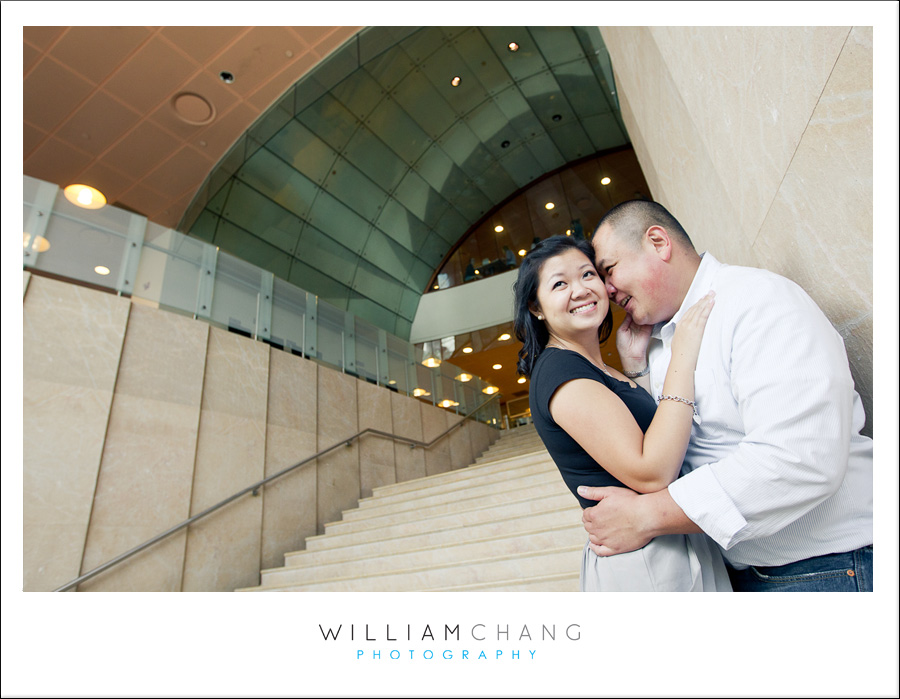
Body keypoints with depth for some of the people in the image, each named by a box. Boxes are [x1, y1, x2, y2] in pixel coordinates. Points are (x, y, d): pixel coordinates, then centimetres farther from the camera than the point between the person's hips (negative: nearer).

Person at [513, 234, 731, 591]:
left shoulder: (600, 371, 11)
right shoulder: (558, 371, -19)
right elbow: (651, 474, -26)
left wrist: (637, 361, 6)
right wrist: (683, 357, -20)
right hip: (641, 563, -9)